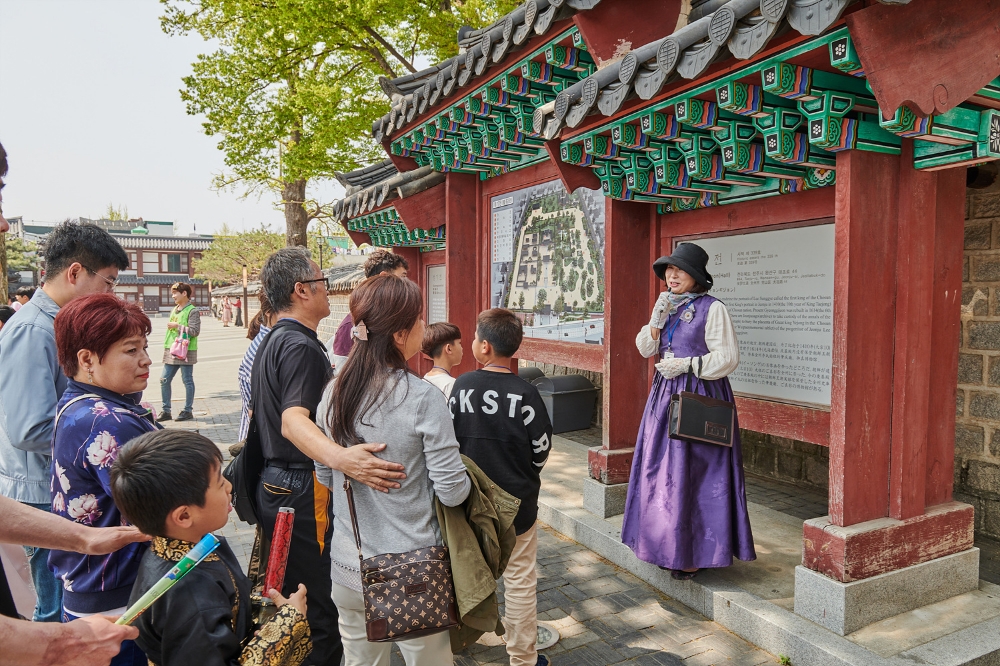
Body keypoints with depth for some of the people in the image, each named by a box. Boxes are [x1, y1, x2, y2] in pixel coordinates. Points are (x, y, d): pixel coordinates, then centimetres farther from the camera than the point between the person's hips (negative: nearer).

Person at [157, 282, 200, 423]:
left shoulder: (192, 311, -8)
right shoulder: (174, 310, 16)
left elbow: (195, 331, -17)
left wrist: (177, 326, -17)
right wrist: (166, 346, 20)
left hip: (186, 352, -8)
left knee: (187, 381, 2)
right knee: (164, 380, 6)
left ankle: (188, 410, 11)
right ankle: (166, 411, 15)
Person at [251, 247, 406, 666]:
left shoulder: (271, 342, 13)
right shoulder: (302, 346, -19)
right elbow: (293, 420, -34)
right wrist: (341, 459, -50)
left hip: (273, 485, 11)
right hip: (302, 491, -10)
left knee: (283, 600, 22)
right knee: (318, 611, 0)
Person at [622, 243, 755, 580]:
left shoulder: (712, 309, -8)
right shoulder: (666, 306, 13)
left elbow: (728, 357, -12)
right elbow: (646, 349, 8)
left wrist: (688, 365, -18)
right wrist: (657, 319, -6)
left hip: (699, 396, -7)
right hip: (665, 394, 7)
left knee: (692, 473, -3)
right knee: (663, 471, 9)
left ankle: (695, 553, 9)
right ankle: (669, 546, 23)